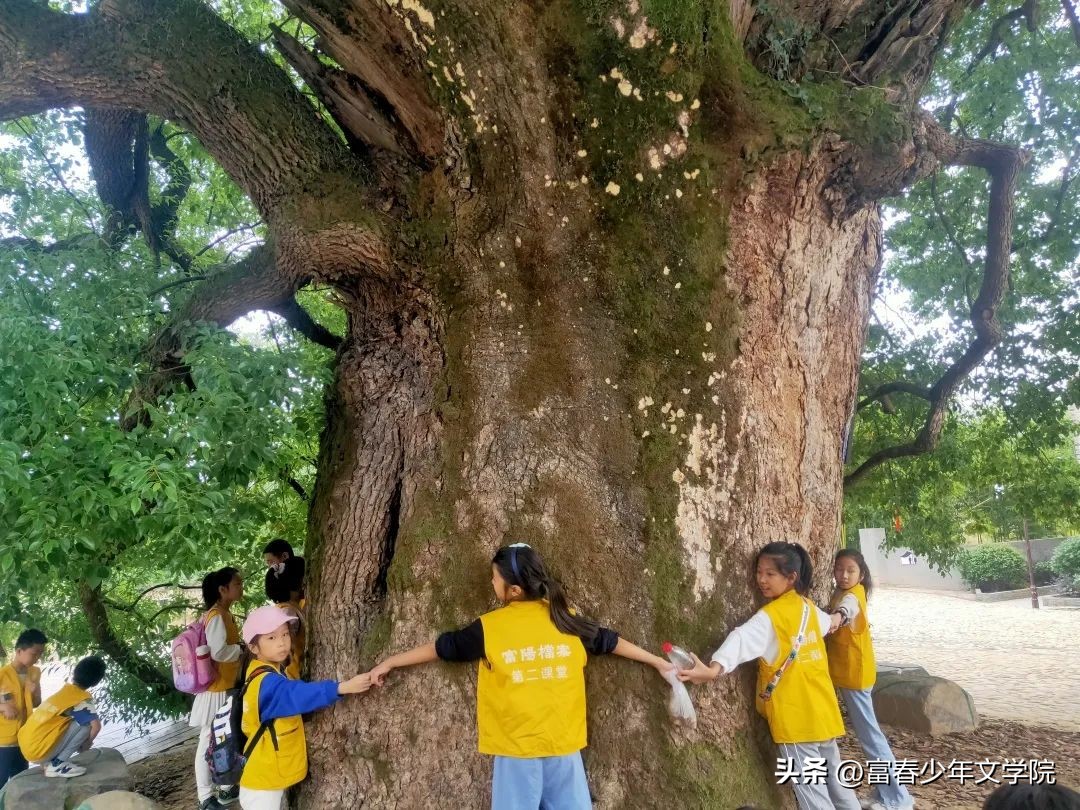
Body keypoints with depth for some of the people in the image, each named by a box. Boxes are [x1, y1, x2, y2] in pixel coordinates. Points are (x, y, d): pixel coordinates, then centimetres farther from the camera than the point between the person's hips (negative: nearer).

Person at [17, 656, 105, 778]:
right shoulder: (82, 699, -13)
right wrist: (87, 744, -3)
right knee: (86, 722, -12)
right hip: (38, 751, -8)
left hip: (26, 746, 8)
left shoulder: (66, 690, 12)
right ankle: (56, 764, -8)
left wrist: (79, 742, 24)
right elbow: (96, 725, -25)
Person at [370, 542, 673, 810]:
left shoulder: (488, 627, -4)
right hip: (565, 745, 2)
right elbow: (610, 641, 14)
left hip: (516, 748, -2)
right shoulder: (566, 618, 2)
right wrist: (658, 661, 29)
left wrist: (389, 663, 23)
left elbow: (442, 647, 8)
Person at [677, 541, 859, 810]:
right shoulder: (808, 606, 8)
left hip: (795, 715, -8)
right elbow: (828, 623, 32)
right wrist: (833, 620, 56)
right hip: (822, 707, 8)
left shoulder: (770, 616, -17)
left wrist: (713, 669, -50)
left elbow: (743, 639, -35)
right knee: (833, 775, 22)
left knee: (810, 787, -1)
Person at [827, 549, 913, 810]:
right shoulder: (844, 592, 8)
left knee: (869, 734, -1)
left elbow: (845, 610, -46)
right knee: (867, 732, 16)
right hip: (847, 672, 9)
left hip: (855, 672, -9)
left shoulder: (851, 595, -23)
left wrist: (837, 617, -65)